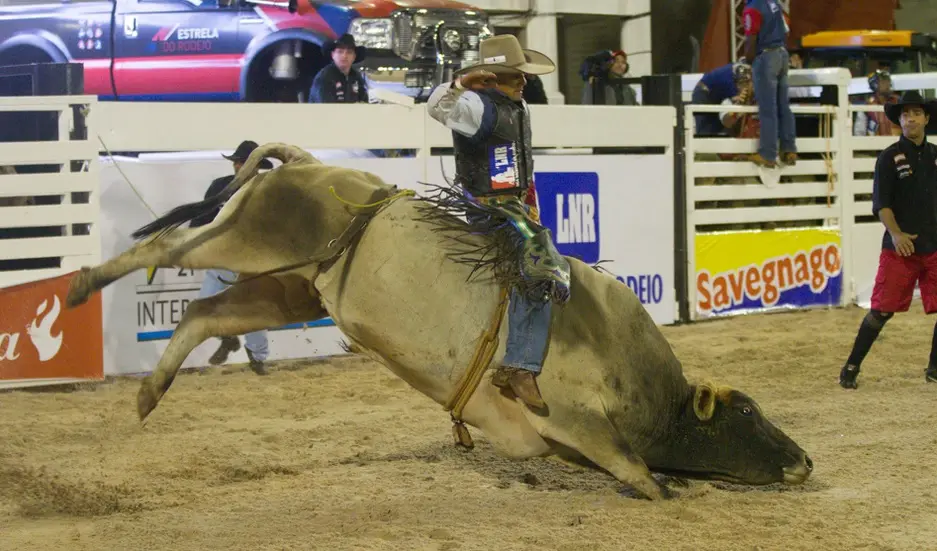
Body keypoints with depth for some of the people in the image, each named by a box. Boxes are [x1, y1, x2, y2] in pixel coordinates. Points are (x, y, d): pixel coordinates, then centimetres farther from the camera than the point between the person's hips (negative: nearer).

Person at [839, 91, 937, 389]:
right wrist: (895, 233, -23)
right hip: (900, 247, -4)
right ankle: (851, 367, 5)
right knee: (882, 310, -4)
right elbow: (881, 202, -9)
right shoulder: (890, 157, -2)